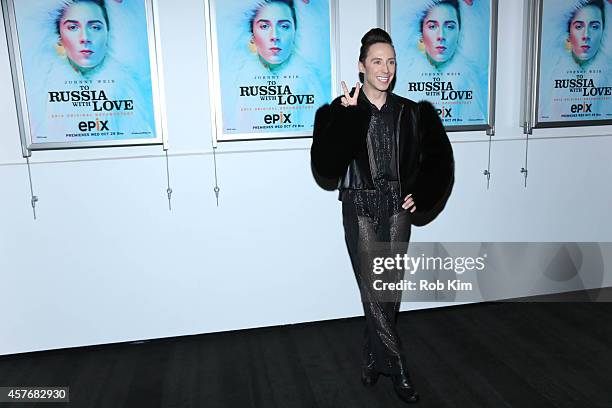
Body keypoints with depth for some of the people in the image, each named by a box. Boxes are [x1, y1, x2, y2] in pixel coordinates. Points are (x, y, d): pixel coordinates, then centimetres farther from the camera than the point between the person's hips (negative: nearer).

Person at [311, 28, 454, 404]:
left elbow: (438, 158, 15)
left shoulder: (410, 113, 4)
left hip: (398, 210, 3)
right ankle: (397, 367, 13)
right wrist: (349, 116, -24)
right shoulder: (340, 111, -5)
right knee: (374, 290, -3)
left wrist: (421, 196, 4)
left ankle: (374, 358, 29)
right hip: (360, 210, -3)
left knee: (391, 289, 9)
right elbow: (325, 165, -19)